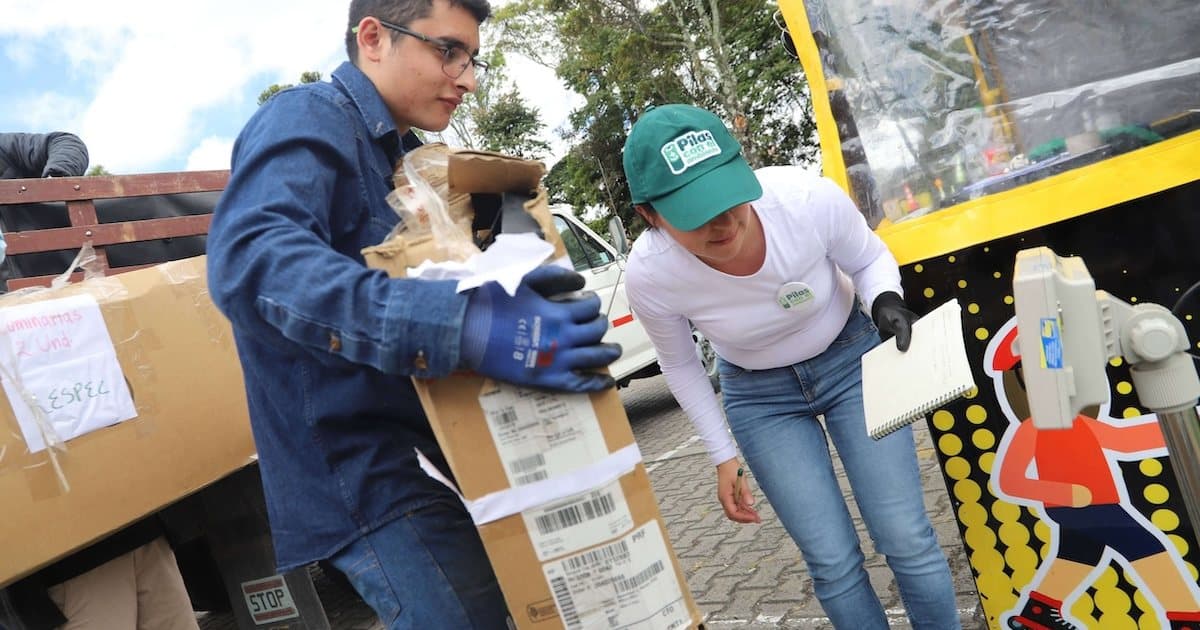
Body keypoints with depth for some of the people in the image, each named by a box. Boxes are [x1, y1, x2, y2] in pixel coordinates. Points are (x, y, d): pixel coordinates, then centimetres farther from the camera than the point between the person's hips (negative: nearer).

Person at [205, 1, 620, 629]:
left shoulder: (405, 153, 15)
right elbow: (250, 258, -33)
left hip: (421, 442, 9)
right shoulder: (309, 120, -14)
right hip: (358, 466, -9)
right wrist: (462, 326, -44)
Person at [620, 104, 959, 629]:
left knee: (905, 539, 1)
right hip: (761, 394, 0)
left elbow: (869, 258, -7)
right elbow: (679, 365, -7)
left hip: (851, 358, 0)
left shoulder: (809, 198, -32)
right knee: (833, 563, 2)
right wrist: (723, 456, -1)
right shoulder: (649, 273, -29)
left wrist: (885, 300, -29)